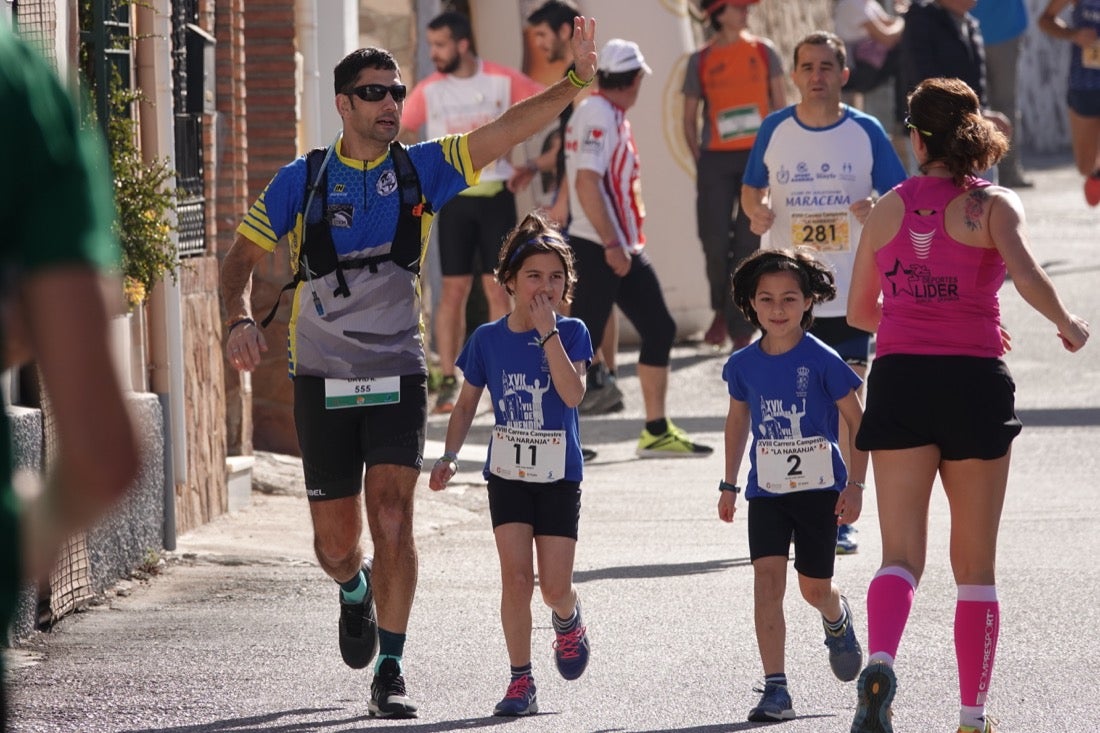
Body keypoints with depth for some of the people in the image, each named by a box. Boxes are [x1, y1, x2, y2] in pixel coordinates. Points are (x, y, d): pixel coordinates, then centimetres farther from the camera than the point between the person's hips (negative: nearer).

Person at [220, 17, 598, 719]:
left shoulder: (421, 168, 0)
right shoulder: (303, 180, -1)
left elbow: (506, 131, -9)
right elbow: (242, 256, 5)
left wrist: (576, 81, -22)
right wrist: (241, 319, -14)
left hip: (397, 377, 0)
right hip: (323, 380, 0)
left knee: (393, 518, -15)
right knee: (336, 541, 5)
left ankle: (391, 672, -7)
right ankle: (356, 592, 42)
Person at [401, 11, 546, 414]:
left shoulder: (503, 81, -5)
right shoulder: (428, 90, -2)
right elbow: (403, 132, 7)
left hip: (496, 196, 0)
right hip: (454, 200, 1)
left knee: (497, 288, 0)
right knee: (453, 290, -2)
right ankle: (448, 382, 1)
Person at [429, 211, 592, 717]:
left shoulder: (570, 334, -5)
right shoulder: (488, 339, 0)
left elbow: (573, 394, -21)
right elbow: (466, 404, 9)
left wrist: (548, 332, -23)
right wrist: (450, 456, -3)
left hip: (559, 476, -1)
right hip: (507, 473, 1)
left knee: (555, 587, -1)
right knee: (516, 576, -9)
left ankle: (568, 620, 36)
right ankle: (521, 680, 1)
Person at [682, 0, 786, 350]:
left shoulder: (763, 52, 5)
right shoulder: (700, 61, 4)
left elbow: (780, 106, 9)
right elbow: (689, 120, 10)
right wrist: (700, 160, 0)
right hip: (717, 160, 0)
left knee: (749, 243, -1)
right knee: (714, 241, -7)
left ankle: (741, 329, 5)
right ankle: (721, 310, 18)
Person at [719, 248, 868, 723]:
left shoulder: (821, 361, -11)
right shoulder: (744, 365, 1)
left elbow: (856, 421, -4)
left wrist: (855, 485, -9)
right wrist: (729, 484, 17)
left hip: (818, 488, -2)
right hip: (766, 491, 2)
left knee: (814, 587, 9)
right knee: (767, 580, -12)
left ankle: (837, 620, 47)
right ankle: (775, 689, -12)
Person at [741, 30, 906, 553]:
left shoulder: (866, 132, 0)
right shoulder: (774, 131, 3)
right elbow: (751, 189, 14)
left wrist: (879, 212, -19)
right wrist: (756, 210, -9)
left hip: (850, 294, -1)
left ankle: (841, 519, 5)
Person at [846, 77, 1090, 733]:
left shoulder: (889, 209, 9)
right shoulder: (994, 206, -1)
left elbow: (859, 312, 17)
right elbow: (1025, 274, -20)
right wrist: (1067, 325, -3)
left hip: (899, 381, 2)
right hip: (976, 382, -2)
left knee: (901, 556, -1)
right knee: (976, 567, 11)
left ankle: (880, 663, -30)